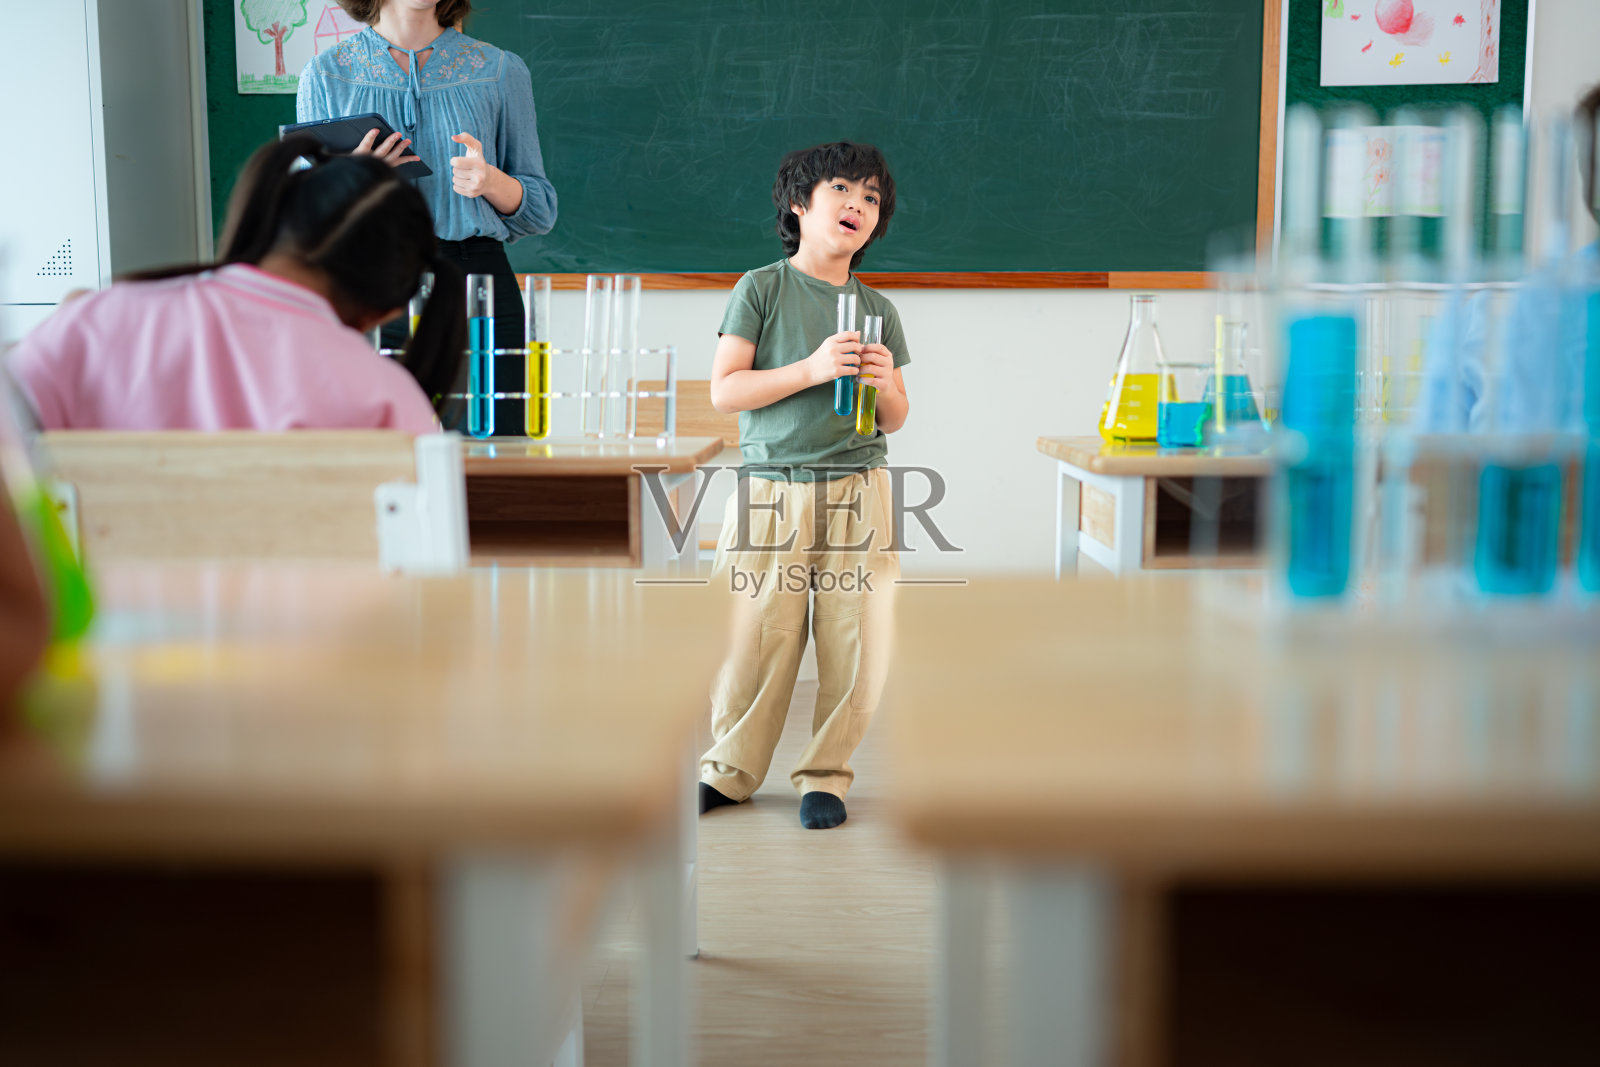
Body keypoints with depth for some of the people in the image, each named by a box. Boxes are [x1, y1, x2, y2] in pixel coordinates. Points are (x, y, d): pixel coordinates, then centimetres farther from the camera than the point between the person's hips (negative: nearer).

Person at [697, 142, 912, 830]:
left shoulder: (878, 310, 13)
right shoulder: (762, 288, 2)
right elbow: (724, 390, -5)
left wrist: (885, 385, -5)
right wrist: (813, 368, -14)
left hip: (857, 490, 3)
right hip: (772, 488, -3)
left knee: (854, 641, 1)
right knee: (756, 638, -1)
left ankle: (825, 774, 17)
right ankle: (731, 769, 18)